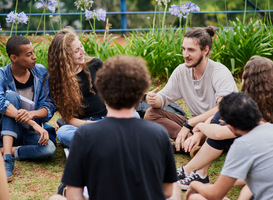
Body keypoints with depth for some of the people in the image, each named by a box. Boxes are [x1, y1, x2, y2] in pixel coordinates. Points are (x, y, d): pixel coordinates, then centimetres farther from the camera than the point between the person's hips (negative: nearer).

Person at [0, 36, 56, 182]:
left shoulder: (41, 72, -2)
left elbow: (49, 107, -5)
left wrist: (32, 114, -30)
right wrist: (34, 124, -40)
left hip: (32, 132, 1)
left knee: (49, 148, -33)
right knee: (12, 95, -29)